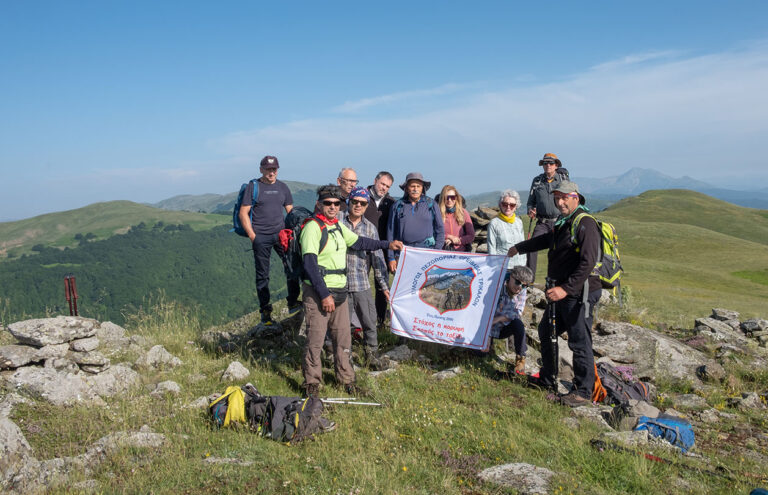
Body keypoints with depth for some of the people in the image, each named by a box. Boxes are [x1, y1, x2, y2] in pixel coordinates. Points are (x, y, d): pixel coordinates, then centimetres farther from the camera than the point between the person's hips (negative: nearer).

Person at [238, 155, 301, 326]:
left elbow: (291, 211, 16)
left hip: (281, 233, 3)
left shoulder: (282, 187, 12)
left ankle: (293, 303, 4)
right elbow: (243, 213, -1)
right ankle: (265, 311, 10)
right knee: (262, 275, 2)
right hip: (261, 236, -3)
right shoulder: (253, 186, 0)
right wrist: (252, 236, -8)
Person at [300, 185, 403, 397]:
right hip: (318, 293, -7)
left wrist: (387, 244, 27)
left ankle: (346, 377, 28)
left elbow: (359, 242, 28)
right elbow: (310, 264, -18)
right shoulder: (313, 227, -12)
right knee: (315, 341, 0)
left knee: (343, 338, 13)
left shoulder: (338, 226, 13)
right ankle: (311, 382, 16)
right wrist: (324, 295, -19)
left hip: (339, 292, 8)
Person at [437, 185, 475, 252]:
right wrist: (449, 237, -8)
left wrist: (455, 241, -5)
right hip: (443, 253, -1)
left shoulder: (464, 213, 6)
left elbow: (471, 236, 6)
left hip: (462, 251, 1)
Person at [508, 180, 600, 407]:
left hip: (579, 294, -10)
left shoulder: (585, 224, -16)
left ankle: (583, 391, 12)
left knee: (579, 343, -2)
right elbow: (547, 239, 34)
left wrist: (566, 289, -29)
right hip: (560, 293, 10)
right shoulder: (562, 223, 13)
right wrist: (519, 248, 42)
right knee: (546, 332, 19)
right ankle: (547, 379, 35)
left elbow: (587, 263, -25)